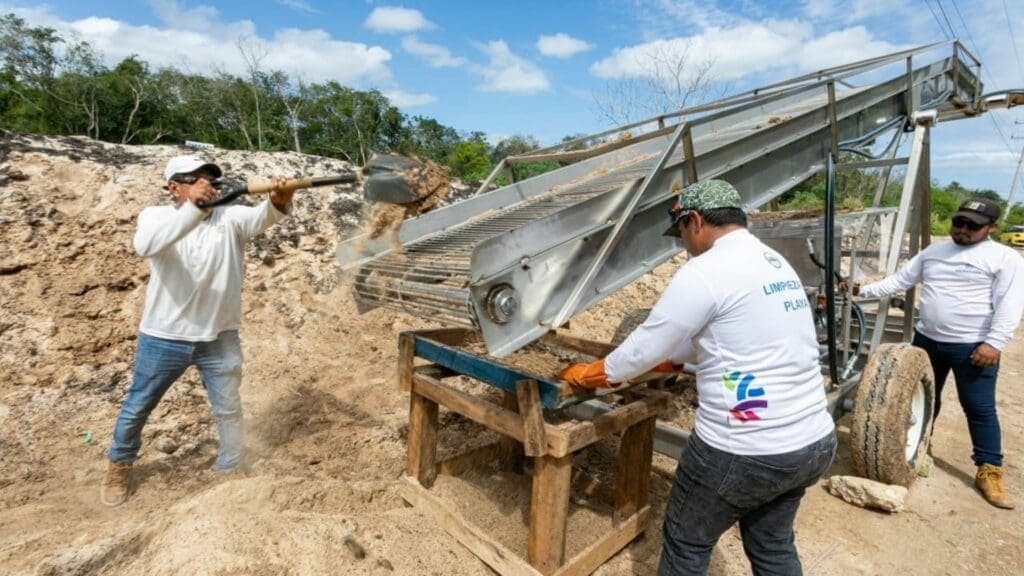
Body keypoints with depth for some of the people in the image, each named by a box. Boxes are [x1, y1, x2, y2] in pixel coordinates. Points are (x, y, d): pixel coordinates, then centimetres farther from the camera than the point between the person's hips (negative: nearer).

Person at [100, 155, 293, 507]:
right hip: (163, 338, 0)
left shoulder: (229, 216, -5)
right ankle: (119, 465, 46)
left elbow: (260, 218, -28)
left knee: (229, 410, 13)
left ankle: (231, 471, 34)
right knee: (137, 408, 19)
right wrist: (194, 208, -46)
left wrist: (278, 203, -52)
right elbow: (145, 245, -31)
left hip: (220, 339, 1)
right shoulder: (156, 216, -8)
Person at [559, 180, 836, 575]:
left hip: (744, 453, -8)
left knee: (686, 543, 15)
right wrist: (664, 359, 24)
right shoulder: (777, 264, 12)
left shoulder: (707, 271, -17)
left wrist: (589, 374, 5)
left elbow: (646, 346, -11)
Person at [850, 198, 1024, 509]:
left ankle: (989, 472, 13)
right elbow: (900, 279, 11)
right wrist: (866, 290, -2)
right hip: (926, 340, 5)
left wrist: (994, 343, -21)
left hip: (974, 347, -5)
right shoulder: (933, 251, 10)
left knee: (980, 409, 1)